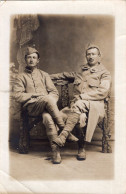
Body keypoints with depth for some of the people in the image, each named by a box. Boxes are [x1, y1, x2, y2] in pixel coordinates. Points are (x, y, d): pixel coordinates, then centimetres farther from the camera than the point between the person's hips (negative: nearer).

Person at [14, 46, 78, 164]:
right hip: (32, 108, -2)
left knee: (47, 117, -36)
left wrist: (50, 101, -8)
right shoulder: (21, 77, 17)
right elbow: (17, 96, 4)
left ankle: (55, 150, -37)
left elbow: (54, 93, 14)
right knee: (48, 99, -35)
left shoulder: (44, 75, 24)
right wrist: (33, 95, -6)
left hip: (46, 106, 2)